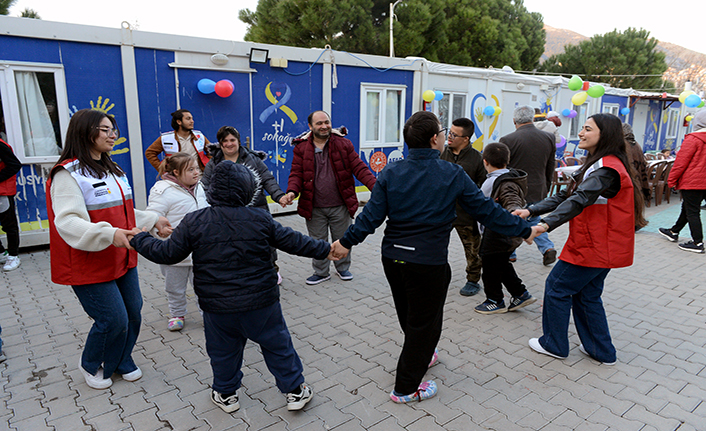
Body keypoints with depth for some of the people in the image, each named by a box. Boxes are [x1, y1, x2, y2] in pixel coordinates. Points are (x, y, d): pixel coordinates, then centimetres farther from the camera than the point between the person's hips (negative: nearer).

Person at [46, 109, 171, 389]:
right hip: (90, 266, -8)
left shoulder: (111, 170, 13)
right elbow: (67, 222, -27)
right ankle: (90, 365, 27)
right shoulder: (68, 174, -16)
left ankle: (122, 360, 39)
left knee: (133, 314, 13)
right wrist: (110, 234, -40)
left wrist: (153, 221, 13)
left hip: (123, 260, 8)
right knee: (113, 319, -4)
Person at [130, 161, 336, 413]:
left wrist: (139, 239, 15)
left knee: (223, 352, 21)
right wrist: (325, 249, 12)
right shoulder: (260, 219, -8)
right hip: (261, 302, 0)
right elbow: (292, 242, -1)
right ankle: (295, 391, 26)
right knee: (278, 345, 15)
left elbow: (168, 254, -2)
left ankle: (226, 395, 38)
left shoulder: (194, 222, -8)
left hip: (218, 307, 1)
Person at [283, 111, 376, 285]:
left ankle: (343, 268, 38)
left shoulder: (344, 144, -1)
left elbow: (359, 168, -3)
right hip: (314, 208, 0)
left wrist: (375, 186, -17)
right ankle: (321, 272, 32)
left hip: (340, 206, 0)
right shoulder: (301, 148, 0)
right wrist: (292, 191, -23)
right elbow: (297, 174, -2)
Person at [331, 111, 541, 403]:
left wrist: (347, 242, 8)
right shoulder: (453, 175, -10)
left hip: (393, 256, 5)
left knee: (409, 316, 24)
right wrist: (524, 230, 8)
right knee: (424, 322, 11)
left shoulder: (391, 172, -3)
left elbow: (371, 215, -4)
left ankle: (421, 355, 51)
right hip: (429, 262, -5)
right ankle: (407, 388, 23)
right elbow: (486, 211, -5)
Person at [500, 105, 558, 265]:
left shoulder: (508, 140, -17)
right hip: (538, 191, 5)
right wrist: (545, 189, 20)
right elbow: (550, 168, 9)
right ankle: (548, 248, 9)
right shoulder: (549, 138, 0)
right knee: (534, 221, 23)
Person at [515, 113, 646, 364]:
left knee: (557, 287, 2)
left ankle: (554, 345, 17)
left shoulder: (607, 169, -19)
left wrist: (546, 224, -47)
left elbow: (579, 200, -35)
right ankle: (602, 352, 28)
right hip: (601, 247, 10)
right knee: (587, 295, 17)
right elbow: (566, 196, 10)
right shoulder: (598, 165, 15)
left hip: (594, 248, -10)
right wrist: (531, 211, 0)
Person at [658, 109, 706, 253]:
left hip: (692, 182, -8)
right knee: (687, 208, 20)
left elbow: (681, 162, -14)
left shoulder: (693, 139, -15)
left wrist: (671, 180, -7)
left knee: (692, 212, -3)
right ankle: (674, 232, 34)